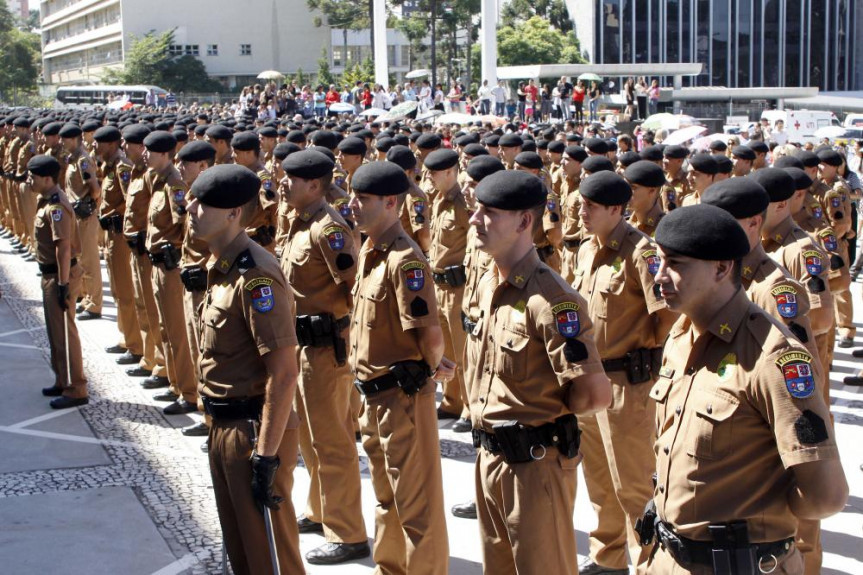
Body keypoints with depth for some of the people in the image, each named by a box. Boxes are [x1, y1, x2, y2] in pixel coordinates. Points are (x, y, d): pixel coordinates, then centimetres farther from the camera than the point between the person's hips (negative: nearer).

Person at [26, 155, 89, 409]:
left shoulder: (55, 207, -22)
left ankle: (76, 390, 3)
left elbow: (63, 247, -26)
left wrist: (63, 284, -25)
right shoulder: (47, 201, 9)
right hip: (50, 274, 10)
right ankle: (62, 381, 30)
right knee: (55, 331, 18)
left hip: (60, 276, -10)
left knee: (64, 332, -4)